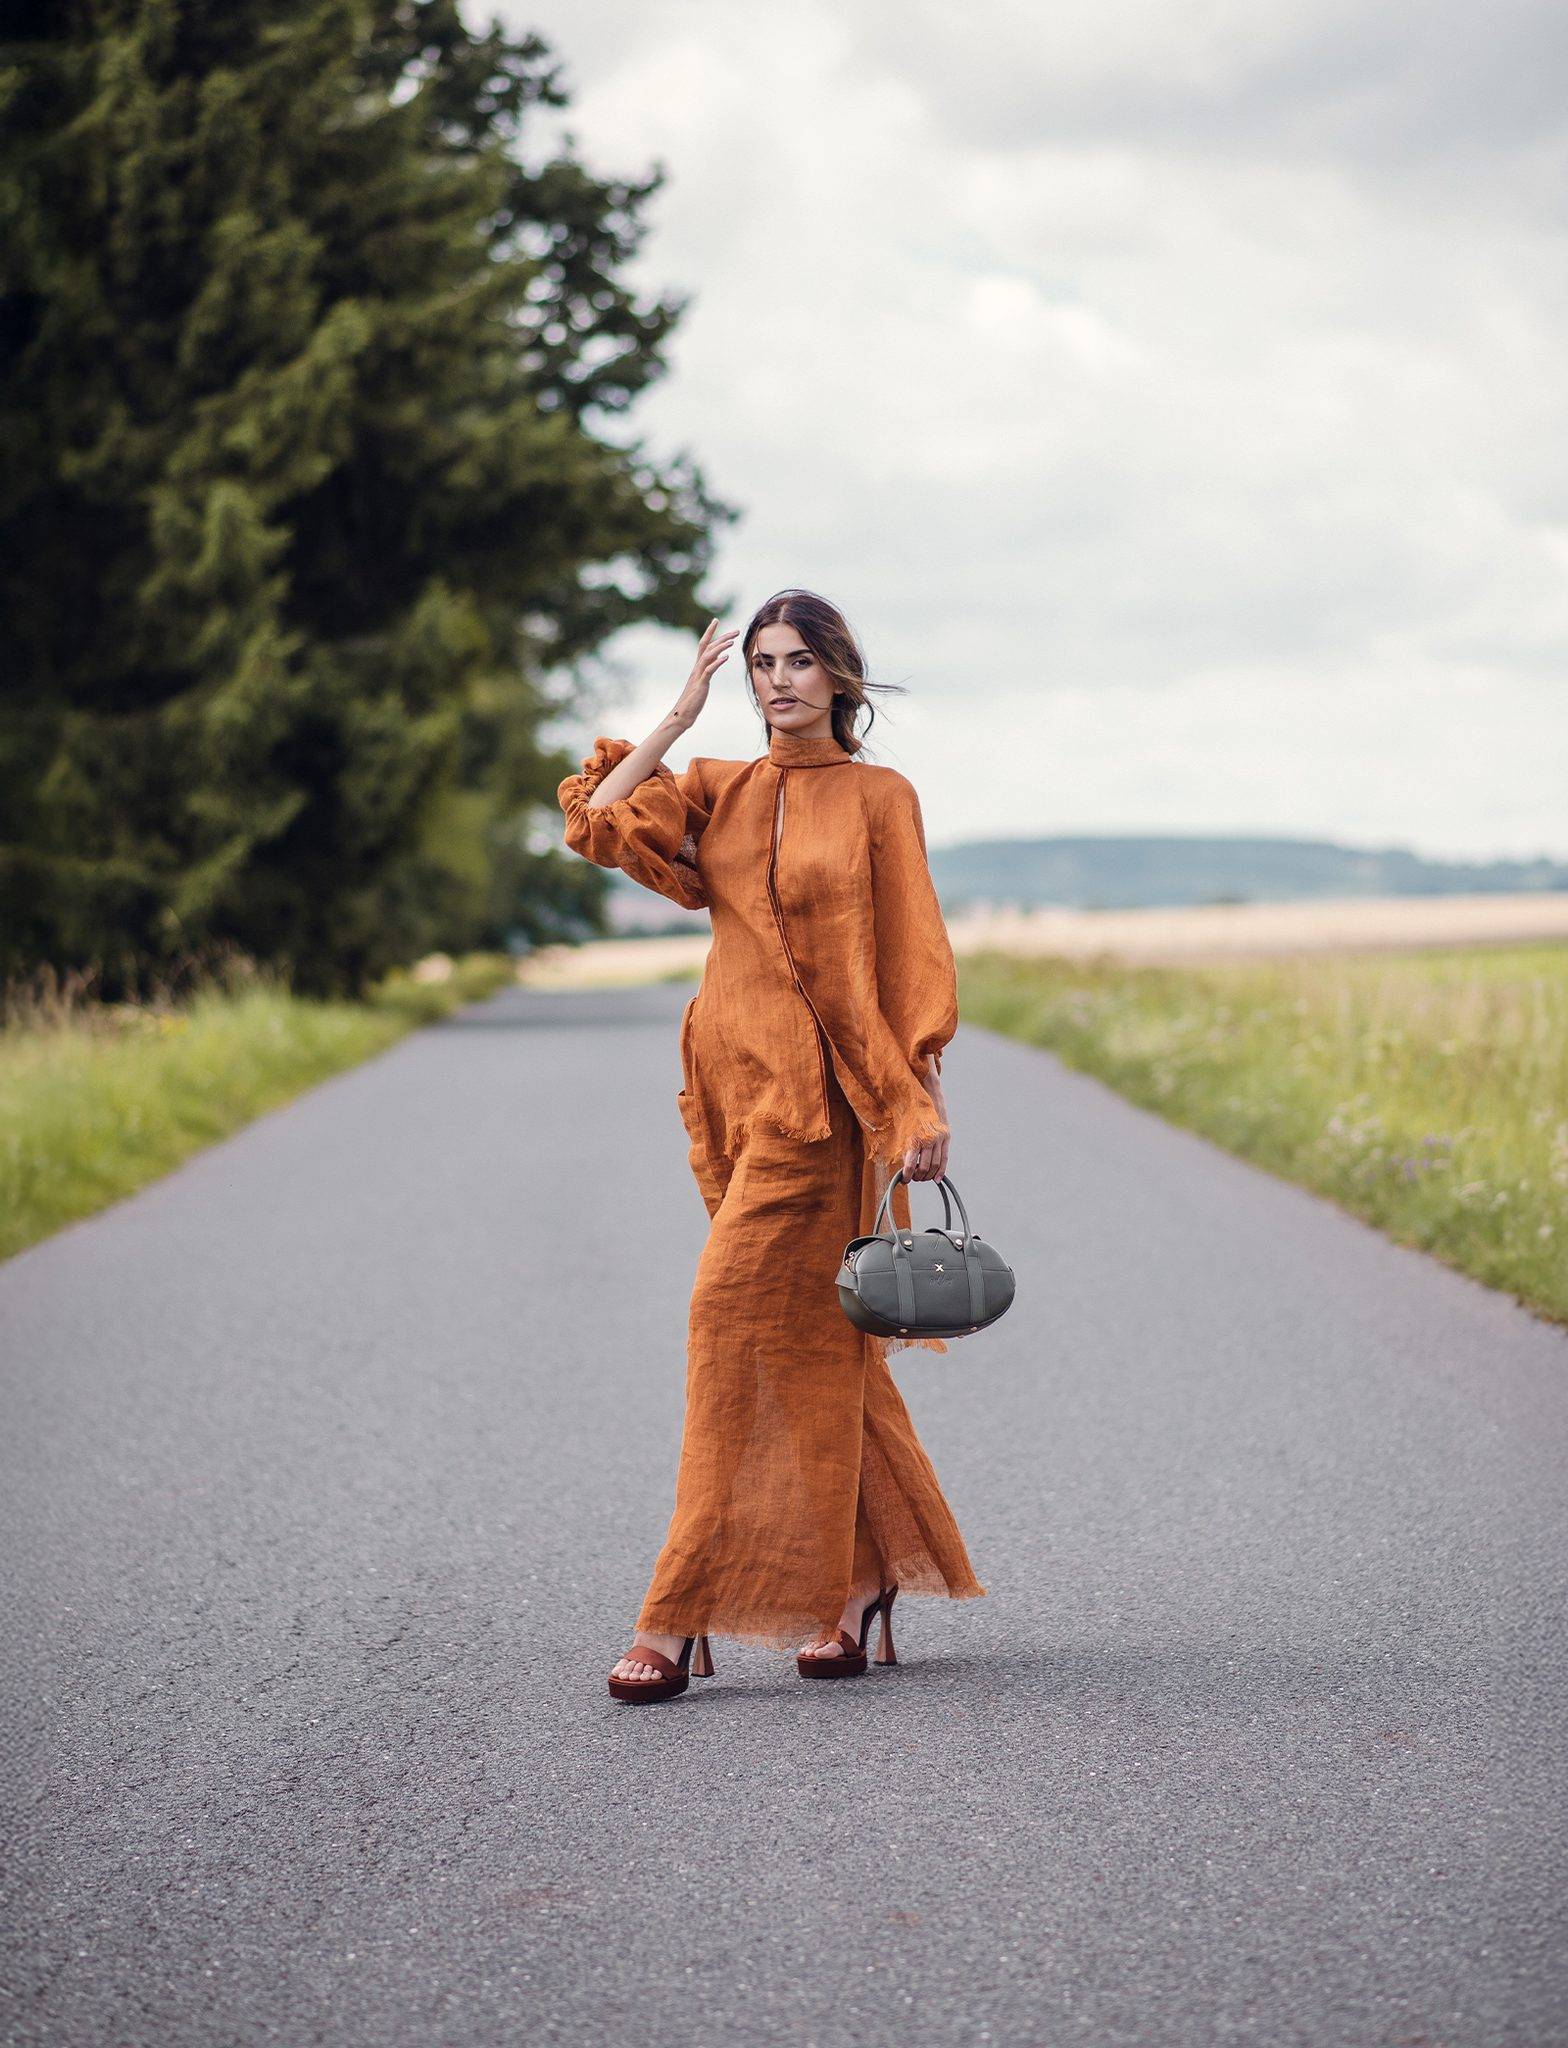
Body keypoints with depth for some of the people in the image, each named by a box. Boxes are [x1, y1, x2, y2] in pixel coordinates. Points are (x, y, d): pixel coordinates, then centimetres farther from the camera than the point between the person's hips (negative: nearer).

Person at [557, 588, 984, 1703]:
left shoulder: (878, 797, 0)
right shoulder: (720, 788, 13)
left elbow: (913, 958, -2)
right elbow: (596, 821, -1)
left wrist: (926, 1100, -8)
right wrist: (682, 714, 1)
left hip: (817, 1095, -5)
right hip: (733, 1086, 5)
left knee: (738, 1322, -10)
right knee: (812, 1338, 11)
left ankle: (682, 1620, -9)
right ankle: (869, 1579, 22)